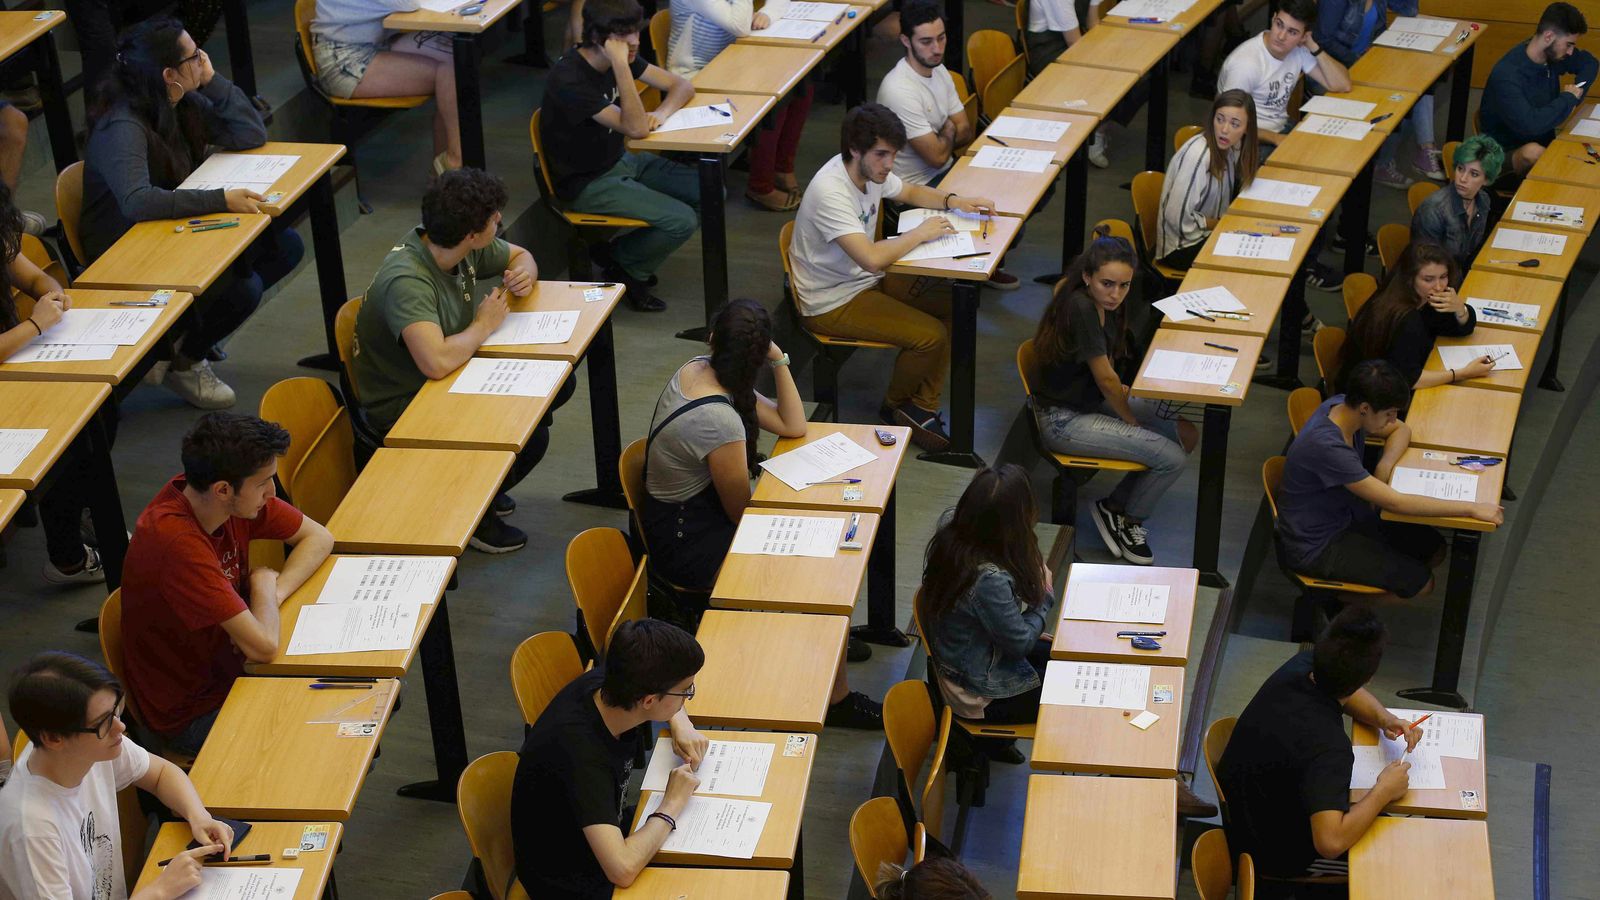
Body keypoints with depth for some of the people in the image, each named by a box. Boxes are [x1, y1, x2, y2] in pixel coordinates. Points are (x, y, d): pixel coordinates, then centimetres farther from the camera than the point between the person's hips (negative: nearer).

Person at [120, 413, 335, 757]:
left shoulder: (237, 499, -11)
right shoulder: (176, 541, -34)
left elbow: (318, 537, 4)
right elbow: (263, 646, -36)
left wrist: (273, 593, -14)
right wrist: (263, 585, -15)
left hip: (229, 669, 8)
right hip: (191, 713, -8)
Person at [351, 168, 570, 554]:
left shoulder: (464, 246, -7)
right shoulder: (406, 280, -34)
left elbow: (520, 256, 14)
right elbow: (436, 362, -46)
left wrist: (524, 273, -12)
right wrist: (484, 326, -27)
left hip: (449, 378, 9)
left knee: (556, 383, 4)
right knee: (530, 438, -22)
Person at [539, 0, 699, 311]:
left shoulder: (622, 56, -3)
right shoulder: (569, 80, -28)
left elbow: (682, 86, 3)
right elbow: (636, 128, -32)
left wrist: (662, 112, -18)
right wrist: (621, 66, -38)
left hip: (620, 161, 9)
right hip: (586, 183, -9)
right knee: (681, 221, -21)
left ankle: (627, 254, 13)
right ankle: (622, 267, 8)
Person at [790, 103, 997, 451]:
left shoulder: (870, 169, -3)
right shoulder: (830, 192, -30)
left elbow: (910, 191, 20)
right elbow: (872, 258, -40)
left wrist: (953, 201, 0)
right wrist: (921, 233, -24)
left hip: (866, 279, 9)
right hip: (832, 302, -9)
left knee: (951, 308, -2)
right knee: (931, 335, -17)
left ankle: (923, 407, 6)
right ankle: (895, 408, 11)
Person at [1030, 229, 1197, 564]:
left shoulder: (1101, 303, 1)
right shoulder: (1080, 308, -26)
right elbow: (1106, 378, -19)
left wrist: (1120, 391, 4)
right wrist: (1131, 420, -4)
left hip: (1093, 401, 10)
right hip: (1064, 420, -10)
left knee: (1187, 433, 5)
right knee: (1172, 458, -15)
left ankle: (1117, 507, 12)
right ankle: (1126, 518, 10)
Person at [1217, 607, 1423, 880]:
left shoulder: (1299, 667, -15)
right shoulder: (1328, 747, -39)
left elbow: (1348, 691, 9)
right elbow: (1330, 843, -46)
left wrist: (1384, 718, -10)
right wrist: (1384, 791, -32)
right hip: (1276, 858, -8)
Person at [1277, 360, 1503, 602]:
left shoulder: (1343, 405, -9)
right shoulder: (1326, 446, -35)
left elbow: (1401, 430, 10)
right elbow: (1394, 502, -32)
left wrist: (1385, 465, -12)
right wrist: (1472, 509, -27)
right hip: (1315, 547, -9)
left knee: (1434, 549, 8)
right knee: (1419, 582, -10)